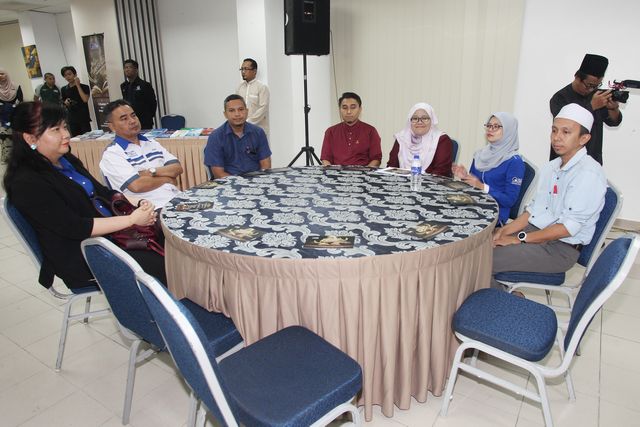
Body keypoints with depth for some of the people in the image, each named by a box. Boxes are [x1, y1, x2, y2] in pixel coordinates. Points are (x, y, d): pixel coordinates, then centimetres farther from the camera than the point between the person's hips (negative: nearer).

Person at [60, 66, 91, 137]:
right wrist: (65, 102, -2)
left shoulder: (84, 87, -1)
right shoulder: (63, 89, 10)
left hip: (84, 119, -4)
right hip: (72, 120, 4)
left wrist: (78, 85, -11)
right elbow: (63, 102, 22)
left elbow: (85, 99, -17)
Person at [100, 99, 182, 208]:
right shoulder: (112, 153, -2)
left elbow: (177, 168, 8)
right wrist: (167, 178, -2)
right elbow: (136, 185, -15)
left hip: (177, 197, 6)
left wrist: (152, 172, -9)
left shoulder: (151, 142, 18)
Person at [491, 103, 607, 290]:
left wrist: (519, 239, -18)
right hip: (534, 232, 8)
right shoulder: (551, 167, 12)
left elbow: (568, 227, -20)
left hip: (560, 248, -8)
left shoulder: (589, 173, -15)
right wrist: (505, 231, -2)